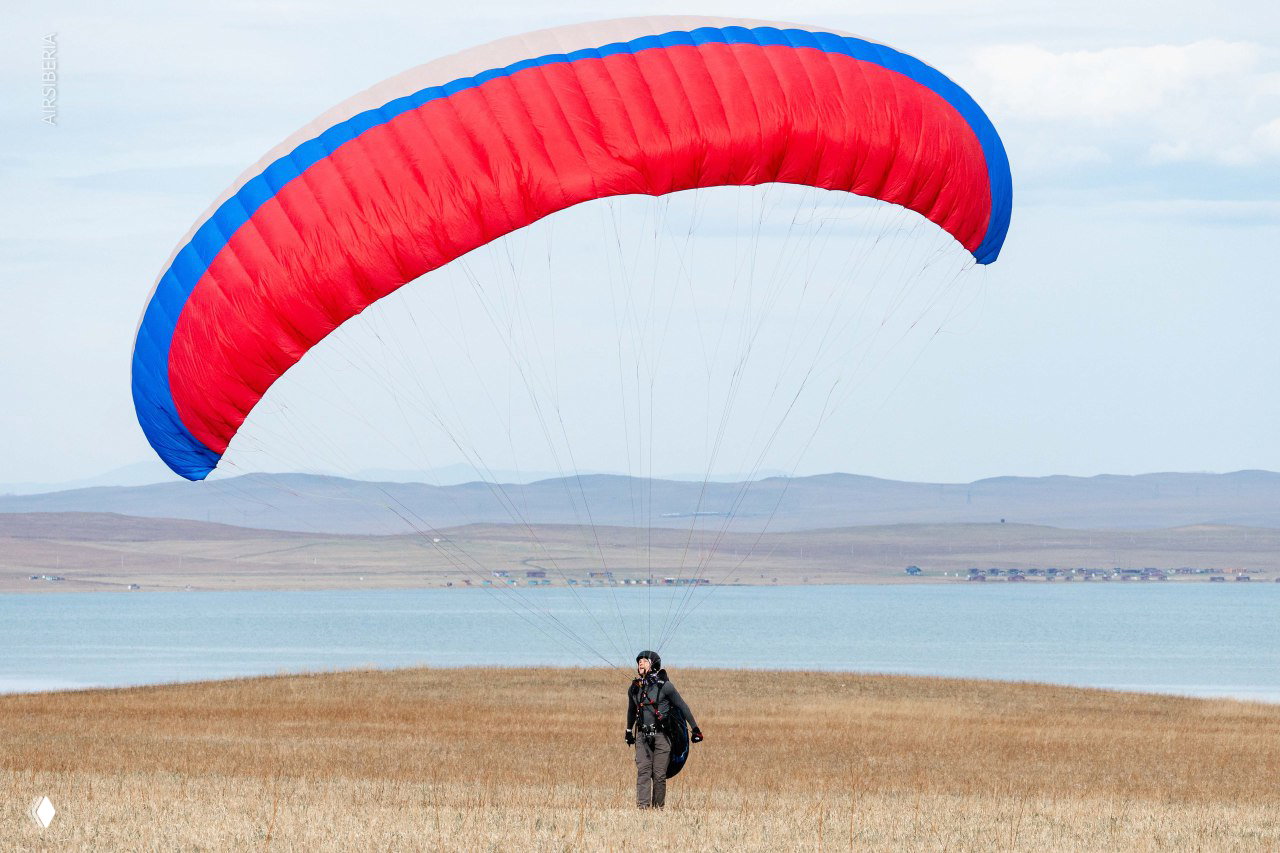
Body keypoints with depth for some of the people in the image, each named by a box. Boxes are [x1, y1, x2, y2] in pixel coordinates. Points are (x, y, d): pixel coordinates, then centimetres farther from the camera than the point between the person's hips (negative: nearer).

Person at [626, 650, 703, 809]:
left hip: (661, 736, -3)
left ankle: (658, 807, 8)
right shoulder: (634, 688, 9)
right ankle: (643, 807, -15)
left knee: (659, 775, -2)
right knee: (643, 772, -9)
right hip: (642, 736, 3)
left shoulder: (665, 686, -6)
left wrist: (695, 729, 4)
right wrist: (629, 731, 36)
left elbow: (682, 707, 2)